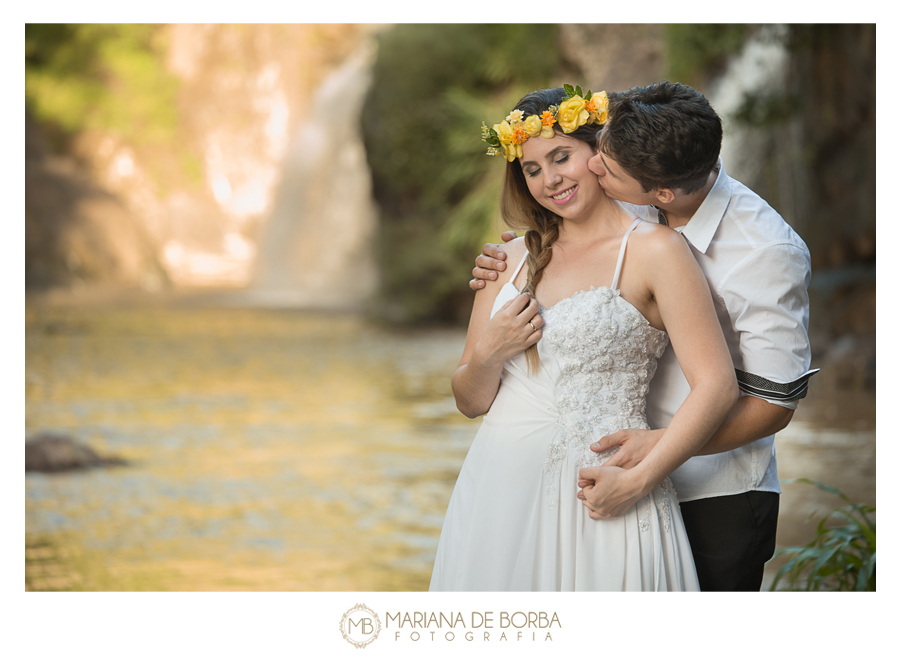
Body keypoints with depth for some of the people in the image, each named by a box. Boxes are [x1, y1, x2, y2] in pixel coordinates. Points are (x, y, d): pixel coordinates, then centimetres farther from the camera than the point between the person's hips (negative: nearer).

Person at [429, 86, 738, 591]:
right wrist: (489, 354, -6)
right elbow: (470, 401, 15)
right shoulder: (515, 258, 12)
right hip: (497, 488, 5)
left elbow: (717, 385, -13)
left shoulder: (653, 250, -5)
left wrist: (638, 480, -17)